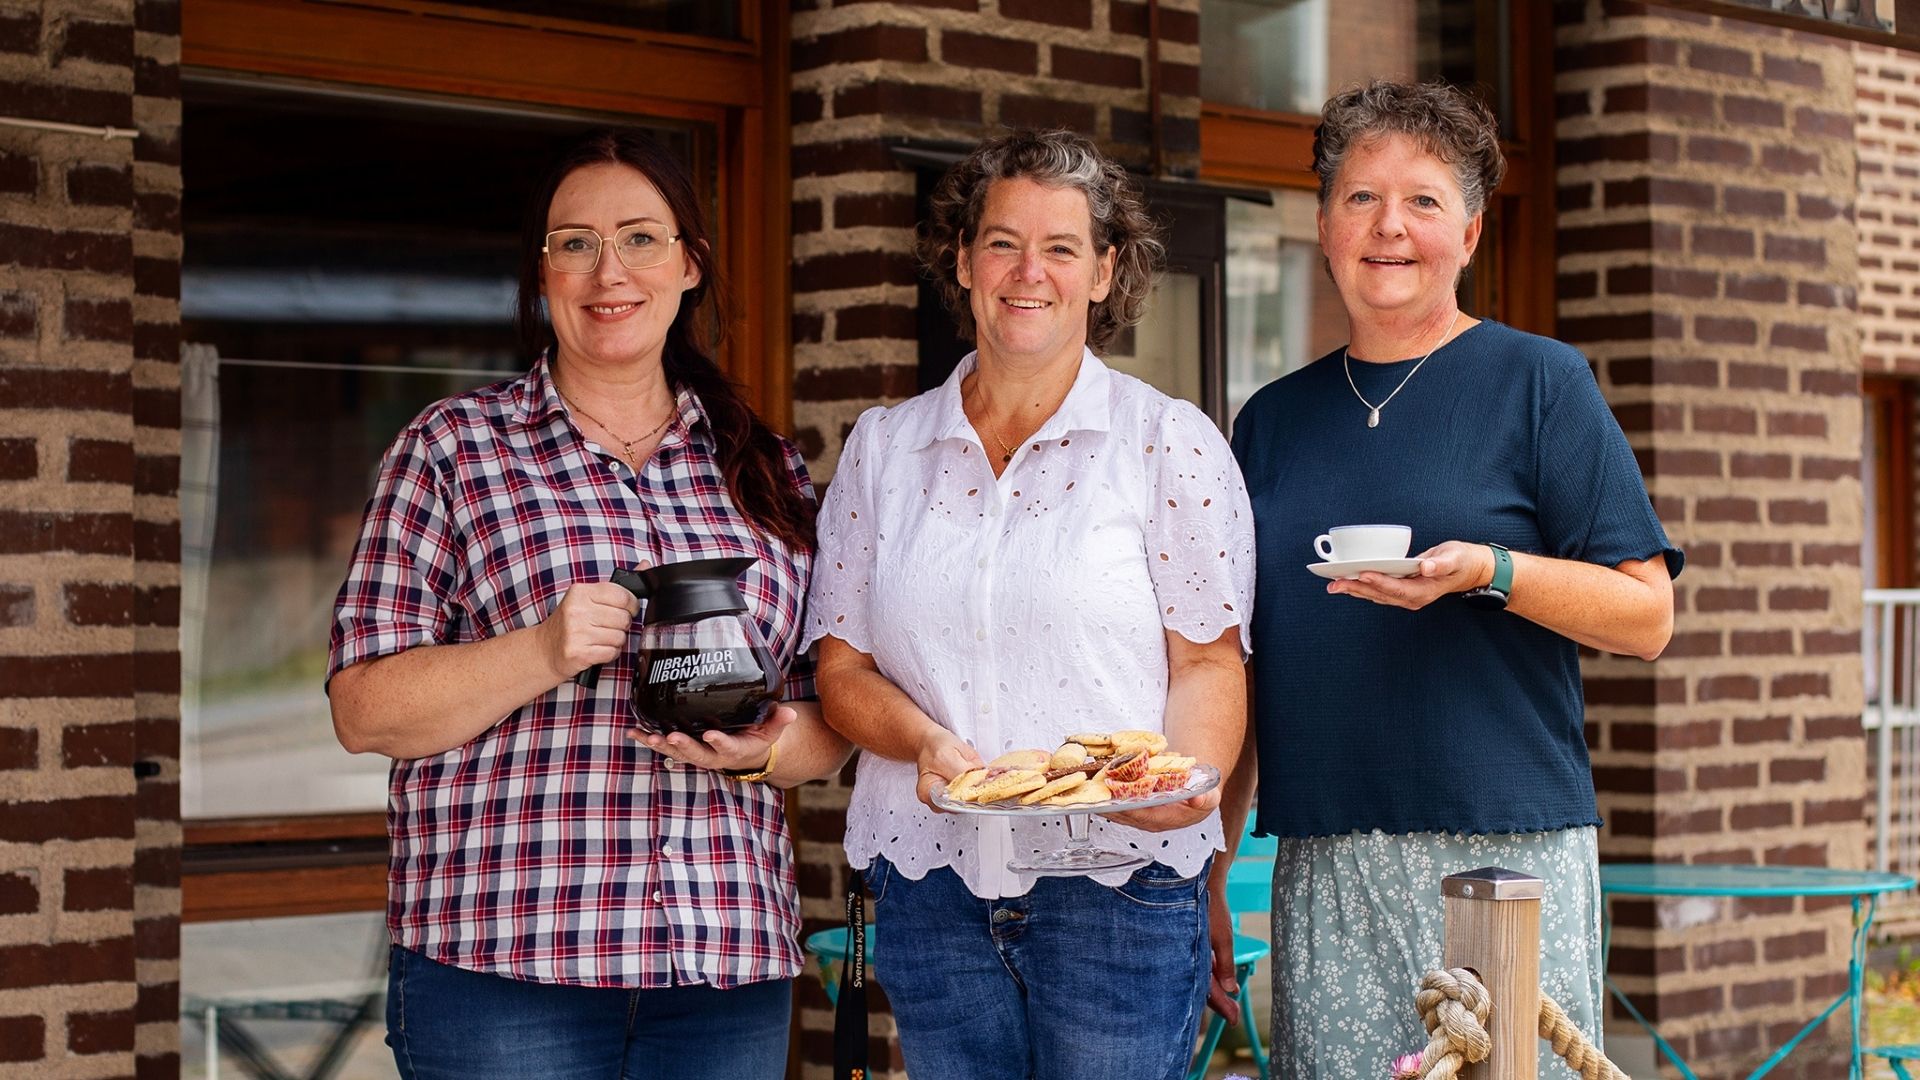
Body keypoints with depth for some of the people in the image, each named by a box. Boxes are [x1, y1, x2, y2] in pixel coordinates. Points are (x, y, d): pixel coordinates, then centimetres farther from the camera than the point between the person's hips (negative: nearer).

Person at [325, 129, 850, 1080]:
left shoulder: (768, 474, 13)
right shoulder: (453, 447, 5)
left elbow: (832, 729, 14)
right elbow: (364, 711, -2)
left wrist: (766, 745, -8)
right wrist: (543, 653, -17)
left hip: (728, 968, 3)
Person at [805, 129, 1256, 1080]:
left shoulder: (1171, 442, 2)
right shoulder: (882, 448, 10)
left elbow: (1207, 662, -1)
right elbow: (842, 668, 9)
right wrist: (926, 741, -11)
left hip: (1119, 881, -2)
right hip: (929, 883, 3)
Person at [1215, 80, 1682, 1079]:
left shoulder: (1537, 381, 3)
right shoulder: (1273, 419, 15)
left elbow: (1647, 616, -1)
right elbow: (1236, 656, 18)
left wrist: (1488, 570, -18)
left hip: (1506, 855, -3)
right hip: (1321, 868, 3)